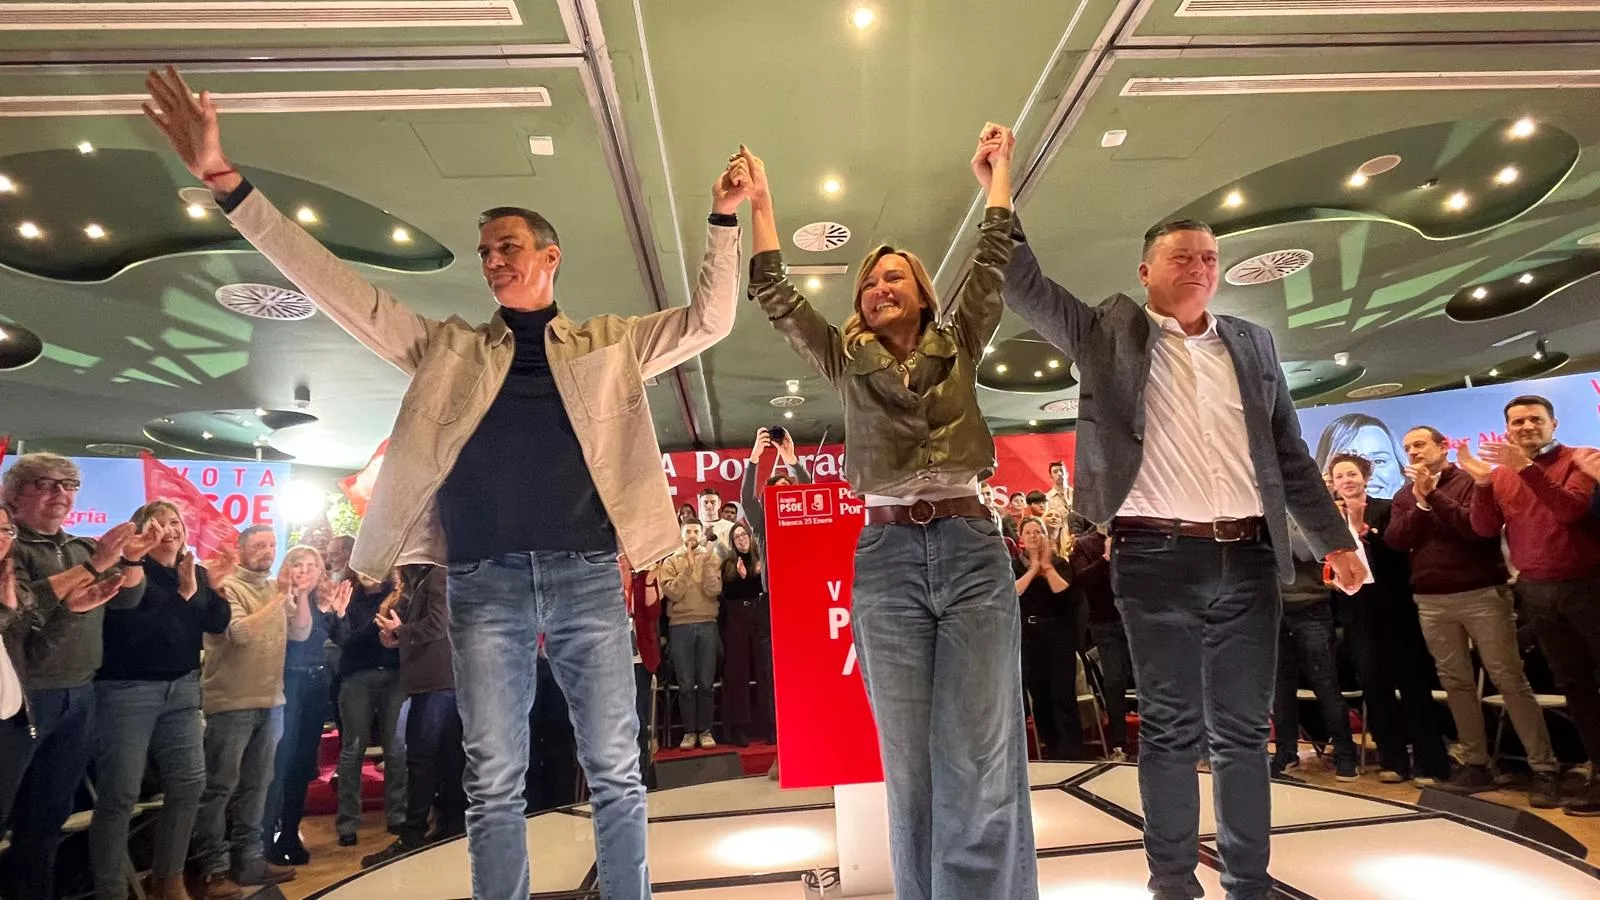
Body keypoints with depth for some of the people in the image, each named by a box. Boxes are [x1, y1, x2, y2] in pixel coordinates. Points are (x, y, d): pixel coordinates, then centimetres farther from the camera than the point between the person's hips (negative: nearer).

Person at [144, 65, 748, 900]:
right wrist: (225, 182, 6)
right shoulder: (448, 349, 14)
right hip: (483, 579, 1)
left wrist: (723, 220, -1)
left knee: (616, 773, 6)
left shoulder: (610, 344, 12)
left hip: (586, 572, 0)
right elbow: (336, 289, 11)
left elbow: (709, 320, 8)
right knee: (493, 783, 7)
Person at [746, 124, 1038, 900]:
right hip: (886, 558, 1)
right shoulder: (846, 361, 13)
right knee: (910, 764, 6)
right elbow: (774, 297, 9)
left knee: (983, 763, -2)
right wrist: (759, 206, 11)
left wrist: (995, 175, 12)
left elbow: (992, 265, 8)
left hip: (971, 549, 0)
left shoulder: (959, 346, 14)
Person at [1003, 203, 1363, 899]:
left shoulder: (1252, 344, 16)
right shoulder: (1110, 333, 6)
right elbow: (1026, 288, -2)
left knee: (1243, 730, 10)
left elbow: (1290, 456, 18)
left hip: (1248, 559, 4)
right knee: (1170, 728, 3)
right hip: (1157, 559, -3)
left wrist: (1335, 540, 15)